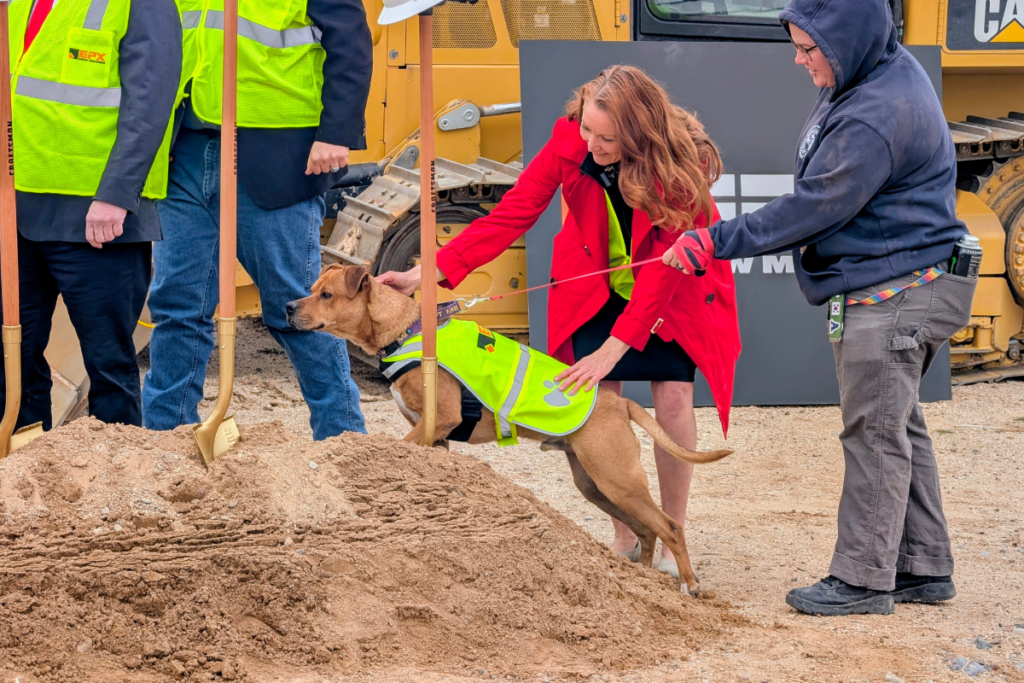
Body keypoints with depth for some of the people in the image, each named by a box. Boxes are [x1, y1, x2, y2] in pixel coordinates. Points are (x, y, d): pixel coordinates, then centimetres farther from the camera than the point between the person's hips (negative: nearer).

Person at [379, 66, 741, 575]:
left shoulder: (681, 164, -32)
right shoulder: (570, 142, -24)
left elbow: (664, 269, -31)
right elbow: (510, 215, -22)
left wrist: (612, 350, -37)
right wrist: (426, 274, -31)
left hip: (673, 290, -2)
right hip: (596, 288, 2)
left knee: (673, 400, -11)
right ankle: (623, 538, 10)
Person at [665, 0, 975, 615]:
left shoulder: (875, 119, -26)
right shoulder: (883, 72, 7)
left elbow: (812, 207, -23)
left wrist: (717, 242, -18)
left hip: (893, 298, -11)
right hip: (882, 292, 11)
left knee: (876, 432, -4)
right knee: (900, 428, 16)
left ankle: (863, 579, 3)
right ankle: (924, 567, 23)